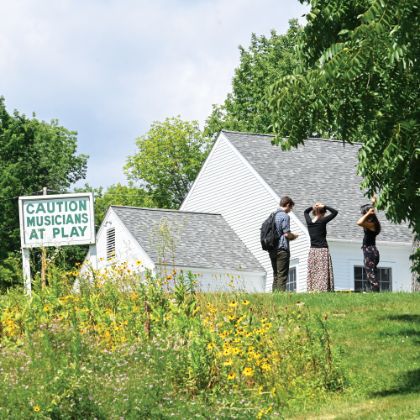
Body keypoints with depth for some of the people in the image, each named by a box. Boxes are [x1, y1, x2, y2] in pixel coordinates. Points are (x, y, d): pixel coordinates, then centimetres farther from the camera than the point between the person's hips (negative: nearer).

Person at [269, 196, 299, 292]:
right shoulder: (285, 216, -10)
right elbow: (286, 234, -15)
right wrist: (293, 236, 6)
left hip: (272, 249, 8)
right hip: (282, 248, -8)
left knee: (276, 275, 11)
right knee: (282, 275, -5)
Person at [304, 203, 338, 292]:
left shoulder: (309, 221, 4)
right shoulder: (322, 221, -9)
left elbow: (305, 212, 25)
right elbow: (335, 212, -1)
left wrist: (313, 207, 13)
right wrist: (324, 206, -1)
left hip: (312, 250, 5)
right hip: (323, 250, -5)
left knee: (312, 274, 5)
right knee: (323, 273, -7)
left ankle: (312, 290, 0)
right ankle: (323, 290, -14)